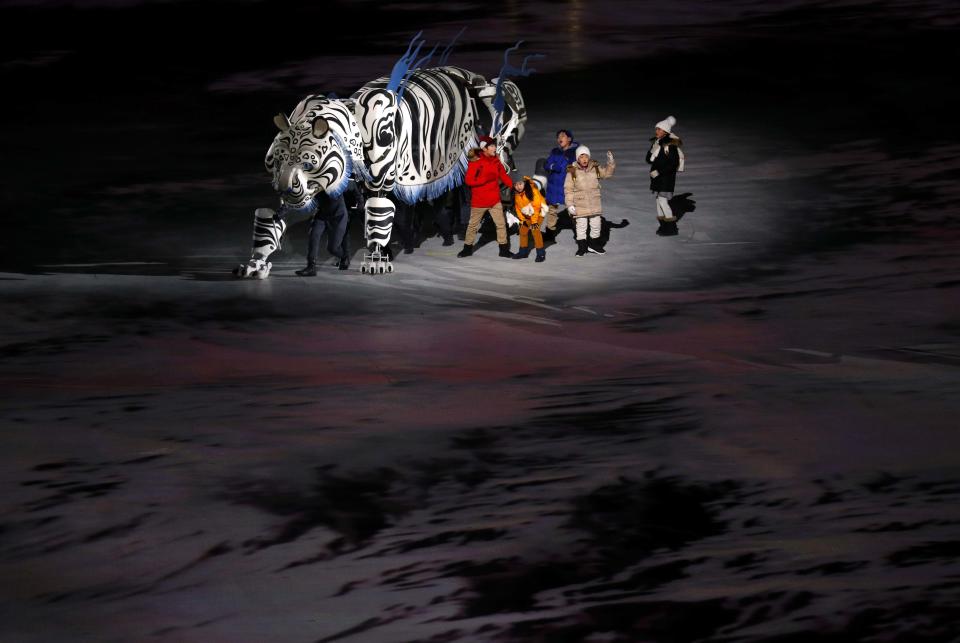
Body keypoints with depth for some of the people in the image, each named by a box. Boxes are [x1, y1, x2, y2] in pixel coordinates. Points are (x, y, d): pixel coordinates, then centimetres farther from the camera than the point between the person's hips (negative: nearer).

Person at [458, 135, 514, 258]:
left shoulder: (496, 161, 2)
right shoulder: (475, 161, -14)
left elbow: (504, 176, 3)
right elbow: (469, 180, -18)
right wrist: (485, 179, -26)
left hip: (495, 200, 4)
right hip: (479, 201, -4)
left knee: (501, 224, 4)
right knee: (473, 225, 10)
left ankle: (504, 249, 12)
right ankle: (467, 248, 24)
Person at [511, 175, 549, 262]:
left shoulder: (532, 190, -29)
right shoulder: (516, 194, -9)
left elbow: (536, 206, -26)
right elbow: (517, 207, 4)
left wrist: (534, 221, -24)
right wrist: (522, 219, -2)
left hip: (539, 211, -7)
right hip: (527, 214, 7)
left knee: (535, 230, -21)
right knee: (523, 230, 8)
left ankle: (541, 253, -14)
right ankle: (523, 251, 26)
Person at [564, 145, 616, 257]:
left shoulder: (595, 168, 2)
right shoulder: (572, 171, -7)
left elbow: (607, 172, 7)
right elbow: (568, 189, -5)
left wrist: (610, 162, -10)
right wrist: (569, 204, -8)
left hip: (594, 204, 3)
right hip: (580, 204, -3)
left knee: (596, 224, 11)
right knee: (581, 226, 1)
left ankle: (594, 245, 29)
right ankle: (582, 247, 14)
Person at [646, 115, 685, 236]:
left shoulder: (670, 145, -17)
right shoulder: (656, 142, 7)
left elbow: (674, 164, -19)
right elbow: (648, 159, 8)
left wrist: (659, 171, -20)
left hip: (666, 177, -8)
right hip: (657, 176, 8)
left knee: (663, 201, -10)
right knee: (658, 200, 12)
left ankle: (671, 227, 1)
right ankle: (663, 225, 23)